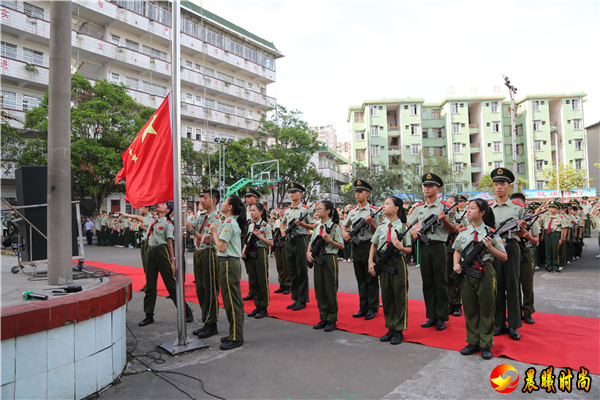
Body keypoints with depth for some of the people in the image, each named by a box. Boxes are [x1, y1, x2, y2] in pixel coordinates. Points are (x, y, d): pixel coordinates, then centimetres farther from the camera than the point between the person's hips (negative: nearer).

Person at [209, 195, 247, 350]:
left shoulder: (229, 223, -16)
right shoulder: (234, 222, 14)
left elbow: (221, 247, -21)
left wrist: (214, 232, -9)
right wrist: (214, 234, 8)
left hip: (228, 263, -10)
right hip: (232, 262, 10)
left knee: (231, 301, -3)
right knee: (234, 300, 16)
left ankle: (236, 338, 5)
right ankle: (235, 333, 27)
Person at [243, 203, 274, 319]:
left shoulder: (265, 226, -7)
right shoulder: (250, 225, 13)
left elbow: (271, 243, -11)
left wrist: (260, 236, -20)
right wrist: (244, 249, 1)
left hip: (261, 254, -7)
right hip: (250, 254, 7)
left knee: (262, 281, 0)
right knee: (253, 281, 10)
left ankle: (264, 308, 11)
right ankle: (257, 306, 22)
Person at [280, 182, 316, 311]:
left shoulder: (306, 209, -4)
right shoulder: (287, 210, 14)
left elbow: (313, 226, -5)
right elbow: (282, 222, 29)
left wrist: (302, 224, -19)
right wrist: (282, 230, 9)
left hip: (301, 240, -6)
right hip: (289, 241, 7)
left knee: (301, 271, -1)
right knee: (291, 271, 10)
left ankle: (302, 300, 8)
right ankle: (295, 299, 20)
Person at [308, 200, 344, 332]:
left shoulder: (334, 226, -9)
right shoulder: (317, 226, 10)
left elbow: (341, 246, -9)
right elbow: (312, 241, 17)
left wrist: (329, 240, -21)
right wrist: (308, 252, 0)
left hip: (329, 258, -6)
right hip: (317, 259, 6)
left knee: (330, 290, 2)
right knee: (319, 289, 10)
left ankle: (332, 320, 14)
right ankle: (323, 318, 23)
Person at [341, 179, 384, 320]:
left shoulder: (374, 211, -5)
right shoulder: (352, 211, 11)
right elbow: (344, 226, 22)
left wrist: (371, 223, -23)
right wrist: (344, 233, 1)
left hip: (369, 246, -5)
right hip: (356, 247, 5)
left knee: (371, 280, 2)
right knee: (361, 280, 12)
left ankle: (372, 308, 12)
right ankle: (363, 308, 20)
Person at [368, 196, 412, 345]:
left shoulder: (403, 227, -4)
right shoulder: (381, 227, 8)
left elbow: (409, 250, -4)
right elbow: (374, 245, 15)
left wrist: (400, 247, -25)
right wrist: (370, 262, 5)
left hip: (398, 263, -5)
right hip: (383, 264, 5)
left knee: (400, 297, 2)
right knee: (386, 296, 11)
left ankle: (399, 331, 14)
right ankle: (390, 328, 24)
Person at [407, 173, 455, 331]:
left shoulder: (445, 207, -2)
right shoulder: (419, 208, 11)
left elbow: (453, 229, -2)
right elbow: (408, 223, 21)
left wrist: (444, 220, -20)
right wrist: (413, 231, 0)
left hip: (438, 247, -4)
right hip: (423, 247, 4)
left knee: (440, 282, 1)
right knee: (427, 282, 9)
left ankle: (441, 317, 12)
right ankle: (431, 316, 18)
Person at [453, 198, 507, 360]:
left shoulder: (490, 232, -5)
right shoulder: (463, 232, 6)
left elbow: (504, 257, -3)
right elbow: (457, 251, 18)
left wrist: (490, 247, -18)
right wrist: (456, 264, 1)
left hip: (485, 273, -3)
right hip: (466, 273, 4)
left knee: (486, 309, 6)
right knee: (470, 309, 12)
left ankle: (486, 345, 21)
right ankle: (473, 342, 26)